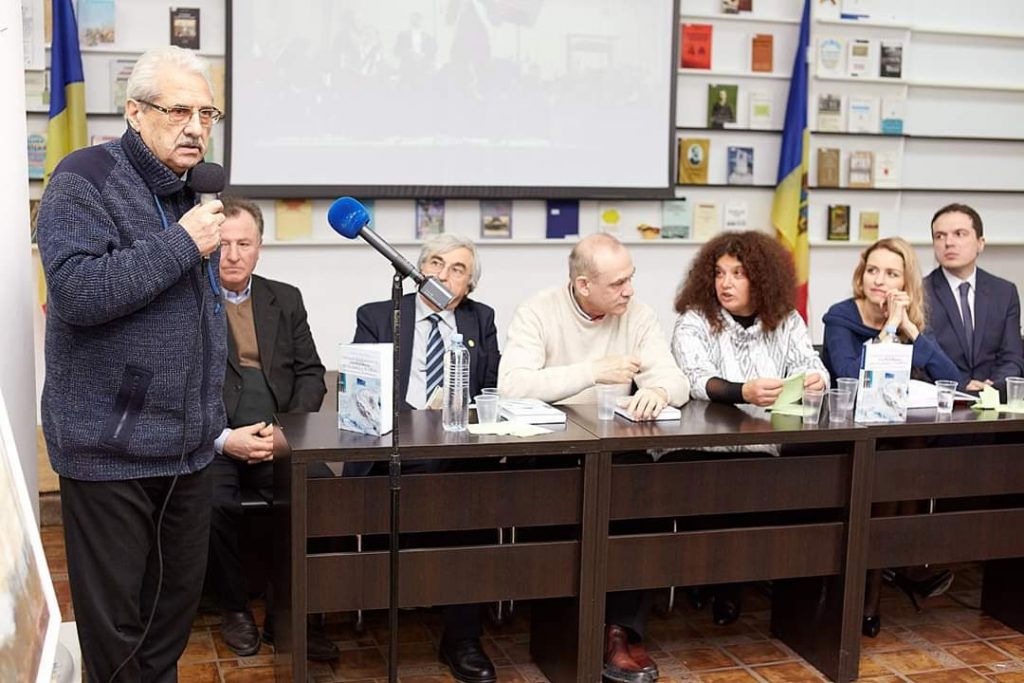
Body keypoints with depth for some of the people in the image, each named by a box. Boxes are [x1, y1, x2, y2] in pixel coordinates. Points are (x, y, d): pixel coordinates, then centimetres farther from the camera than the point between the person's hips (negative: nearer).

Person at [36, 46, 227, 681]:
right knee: (114, 618, 5)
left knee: (180, 597, 16)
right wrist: (182, 243, -21)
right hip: (109, 446, -7)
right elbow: (78, 292, -26)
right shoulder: (85, 180, -10)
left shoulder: (192, 193, 13)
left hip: (188, 445, 7)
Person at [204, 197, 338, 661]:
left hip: (279, 440, 3)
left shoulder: (286, 299, 16)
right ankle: (233, 608, -3)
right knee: (213, 504, -32)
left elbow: (311, 375, 12)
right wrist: (224, 438, -17)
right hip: (209, 441, -2)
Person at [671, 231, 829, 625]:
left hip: (771, 447, 3)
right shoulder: (694, 320, -3)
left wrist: (815, 381, -29)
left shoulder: (786, 321, 9)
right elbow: (696, 379, -19)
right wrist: (744, 392, -39)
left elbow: (811, 365, -2)